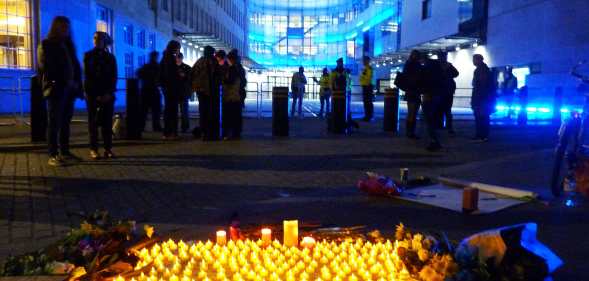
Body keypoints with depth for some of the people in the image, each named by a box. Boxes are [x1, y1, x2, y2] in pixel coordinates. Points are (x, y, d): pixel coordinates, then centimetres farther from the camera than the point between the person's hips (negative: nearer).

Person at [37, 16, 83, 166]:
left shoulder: (68, 45, 20)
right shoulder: (46, 45, 2)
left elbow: (76, 66, 15)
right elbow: (45, 68, -6)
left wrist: (77, 84, 2)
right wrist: (62, 82, -13)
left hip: (69, 89, 6)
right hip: (56, 89, -6)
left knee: (66, 122, 8)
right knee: (55, 123, -7)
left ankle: (65, 152, 14)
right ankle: (53, 155, -6)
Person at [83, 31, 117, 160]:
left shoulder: (110, 57, 10)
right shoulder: (88, 56, 6)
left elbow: (113, 77, 5)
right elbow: (87, 77, 0)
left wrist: (109, 93, -9)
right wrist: (96, 95, -9)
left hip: (107, 95, 1)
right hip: (92, 94, -1)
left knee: (107, 122, -1)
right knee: (93, 122, -2)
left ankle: (108, 148, 1)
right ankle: (93, 149, 0)